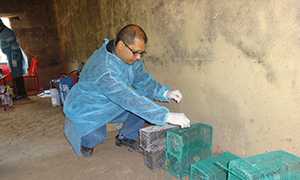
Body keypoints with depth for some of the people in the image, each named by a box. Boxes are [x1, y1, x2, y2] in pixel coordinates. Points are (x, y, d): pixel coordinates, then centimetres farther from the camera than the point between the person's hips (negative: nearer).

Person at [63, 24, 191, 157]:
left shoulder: (130, 57, -14)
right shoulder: (103, 68, -39)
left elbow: (143, 80, -9)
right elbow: (129, 100, -45)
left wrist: (165, 92, -29)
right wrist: (166, 116, -47)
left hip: (111, 106, 6)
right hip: (87, 111, -5)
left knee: (145, 103, -11)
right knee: (95, 137, -27)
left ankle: (125, 137, 12)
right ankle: (85, 140, 10)